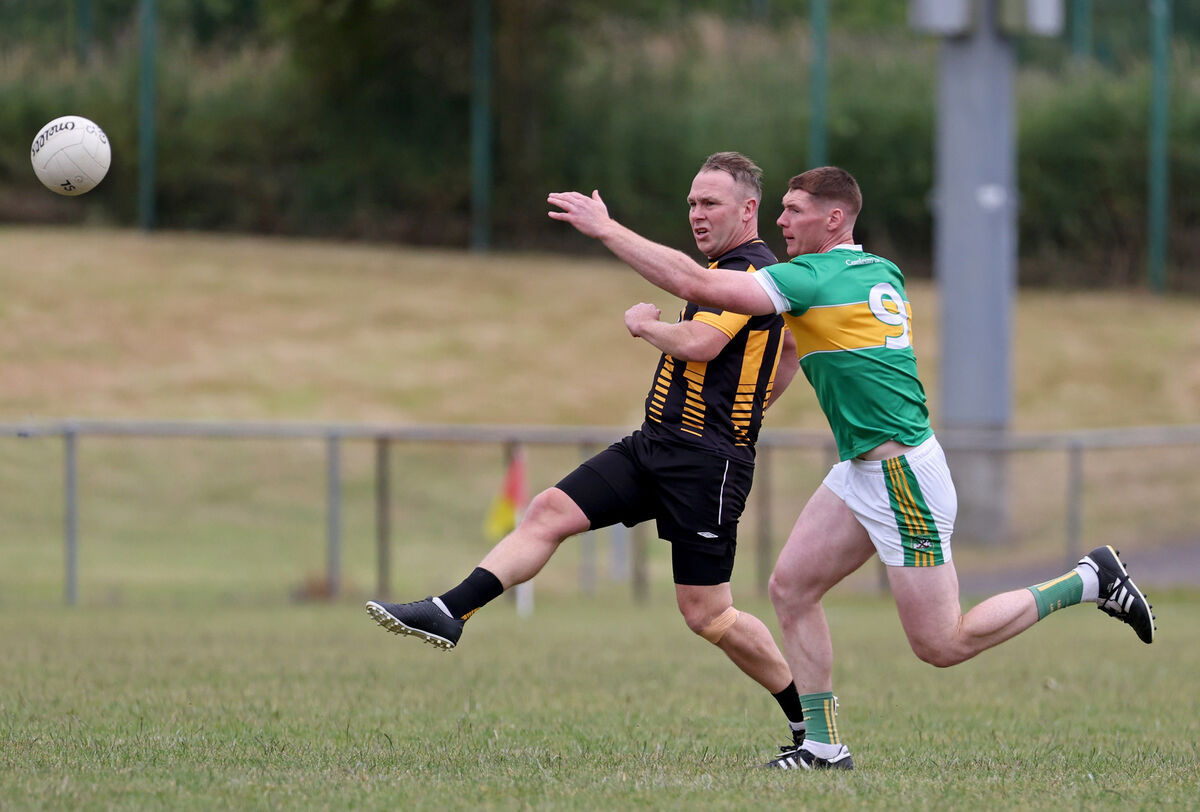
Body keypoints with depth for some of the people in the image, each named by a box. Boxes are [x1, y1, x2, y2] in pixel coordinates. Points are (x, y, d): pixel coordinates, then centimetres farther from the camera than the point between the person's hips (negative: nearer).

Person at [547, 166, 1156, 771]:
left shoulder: (812, 279, -17)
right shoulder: (882, 273, 9)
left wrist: (605, 228, -17)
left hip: (903, 472, -10)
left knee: (940, 644, -3)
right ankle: (823, 745, 5)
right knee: (790, 587, 4)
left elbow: (695, 284, -22)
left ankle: (1088, 581, 7)